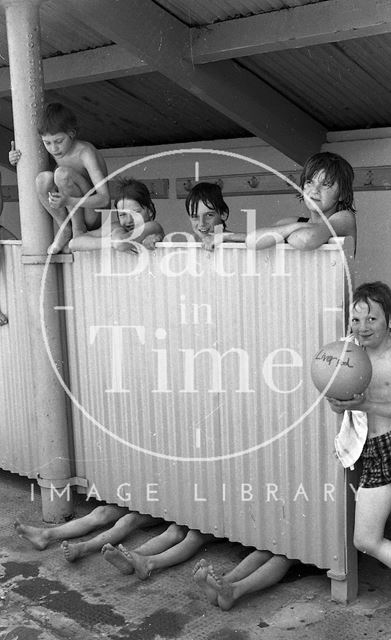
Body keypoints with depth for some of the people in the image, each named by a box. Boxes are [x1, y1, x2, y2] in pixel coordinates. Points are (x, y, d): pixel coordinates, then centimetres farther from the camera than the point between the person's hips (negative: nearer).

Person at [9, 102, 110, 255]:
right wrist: (17, 161, -5)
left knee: (62, 173, -29)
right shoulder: (54, 151, -1)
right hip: (72, 212, 6)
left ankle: (78, 228, -12)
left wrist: (68, 201, -42)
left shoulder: (85, 152, -21)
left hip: (95, 215, -6)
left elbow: (104, 198, -28)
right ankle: (65, 229, -6)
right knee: (43, 178, -21)